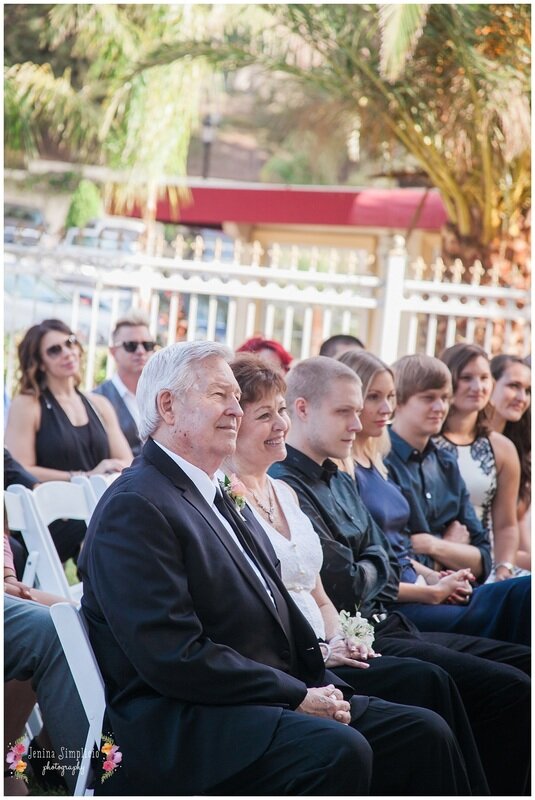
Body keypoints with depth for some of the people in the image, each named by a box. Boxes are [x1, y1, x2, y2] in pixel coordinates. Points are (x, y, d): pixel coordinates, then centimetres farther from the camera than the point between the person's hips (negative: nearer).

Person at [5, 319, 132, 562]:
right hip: (51, 521, -5)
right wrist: (85, 477, -13)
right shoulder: (27, 405, 2)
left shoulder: (99, 405, 18)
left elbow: (128, 465, 12)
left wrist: (112, 470, -12)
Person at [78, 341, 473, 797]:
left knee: (426, 733, -5)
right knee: (338, 752, -32)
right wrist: (298, 695, -15)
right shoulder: (135, 508, -11)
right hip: (183, 725, -9)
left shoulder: (222, 499, 20)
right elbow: (176, 657, -19)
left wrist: (321, 687, 1)